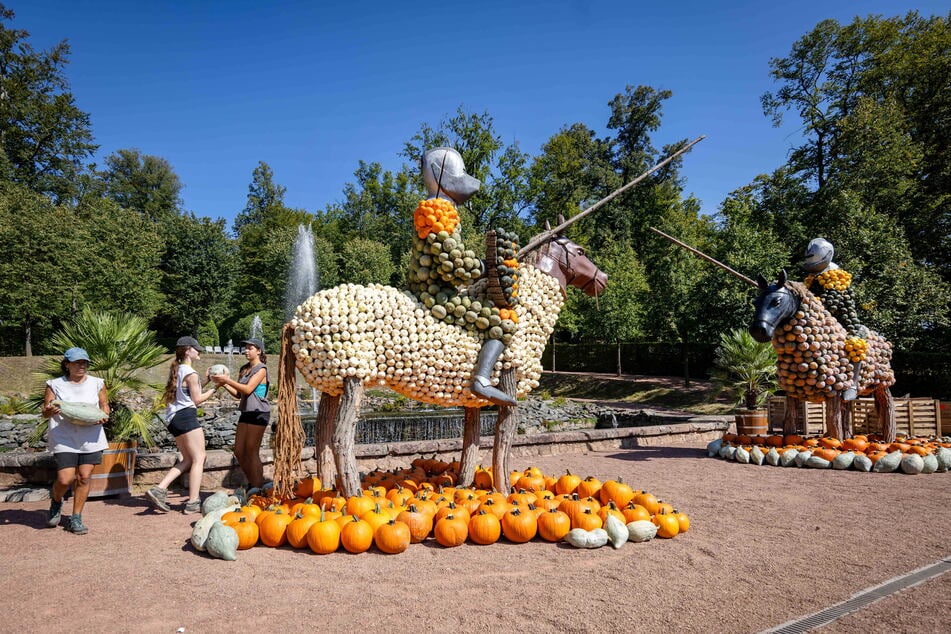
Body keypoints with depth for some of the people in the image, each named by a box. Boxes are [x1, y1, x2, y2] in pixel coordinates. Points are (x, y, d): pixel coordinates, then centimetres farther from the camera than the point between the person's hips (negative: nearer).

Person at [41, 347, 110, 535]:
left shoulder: (96, 383, 9)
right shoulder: (55, 385, 4)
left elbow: (104, 405, 15)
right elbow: (45, 412, 5)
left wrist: (104, 416, -7)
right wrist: (49, 411, -19)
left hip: (91, 438, 2)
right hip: (64, 439, -2)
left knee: (84, 477, 1)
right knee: (65, 479, -9)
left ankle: (75, 518, 15)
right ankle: (56, 502, 26)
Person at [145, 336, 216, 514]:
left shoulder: (176, 370, 16)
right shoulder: (191, 373, -11)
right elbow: (197, 399, -9)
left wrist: (206, 381, 17)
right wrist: (213, 389, 1)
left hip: (173, 418, 9)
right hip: (186, 416, -9)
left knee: (188, 459, 16)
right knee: (198, 458, -2)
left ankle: (159, 489, 4)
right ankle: (193, 502, -2)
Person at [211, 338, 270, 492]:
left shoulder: (261, 369, -7)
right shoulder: (244, 369, 14)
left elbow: (248, 389, -18)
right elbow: (238, 394, 16)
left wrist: (227, 379, -17)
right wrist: (224, 385, 2)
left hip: (258, 413, -8)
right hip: (246, 412, 8)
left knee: (251, 451, -4)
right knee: (239, 451, 8)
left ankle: (257, 488, 4)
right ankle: (252, 483, 23)